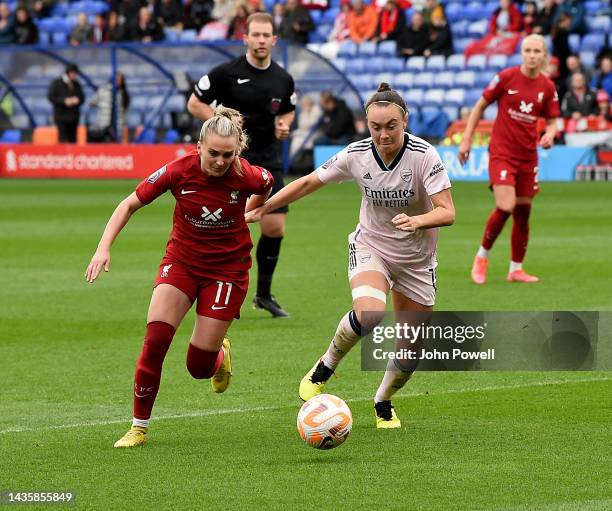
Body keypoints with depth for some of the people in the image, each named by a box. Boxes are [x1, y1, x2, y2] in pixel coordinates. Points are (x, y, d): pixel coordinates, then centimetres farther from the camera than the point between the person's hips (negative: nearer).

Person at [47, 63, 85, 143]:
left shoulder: (77, 85, 13)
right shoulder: (56, 83, 0)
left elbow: (82, 97, 17)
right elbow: (51, 97, -6)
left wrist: (77, 100, -8)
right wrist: (64, 101, -16)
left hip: (73, 117, 5)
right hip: (61, 117, -5)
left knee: (73, 140, 1)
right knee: (63, 141, -14)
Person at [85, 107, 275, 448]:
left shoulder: (247, 176, -21)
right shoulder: (179, 171, -20)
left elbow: (267, 185, 6)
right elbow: (130, 204, -8)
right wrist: (104, 248, -16)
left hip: (227, 268, -1)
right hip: (181, 260, 1)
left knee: (199, 366, -4)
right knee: (155, 339, -20)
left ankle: (220, 353, 35)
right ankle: (139, 427, -5)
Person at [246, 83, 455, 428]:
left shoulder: (424, 156, -21)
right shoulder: (357, 154, -14)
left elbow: (447, 212, -26)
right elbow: (308, 183, 0)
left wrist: (417, 221, -46)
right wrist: (262, 208, -1)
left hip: (417, 260, 1)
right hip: (370, 247, 0)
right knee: (369, 313, -32)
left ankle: (384, 402, 35)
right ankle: (326, 366, -5)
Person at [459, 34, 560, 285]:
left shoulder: (547, 87, 2)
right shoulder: (506, 77, -8)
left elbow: (552, 121, 11)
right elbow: (480, 106, 1)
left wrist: (549, 135, -13)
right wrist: (466, 139, -2)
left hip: (528, 156, 4)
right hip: (501, 152, -4)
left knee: (523, 212, 8)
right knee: (505, 207, -18)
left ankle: (516, 269, 21)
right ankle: (482, 256, 4)